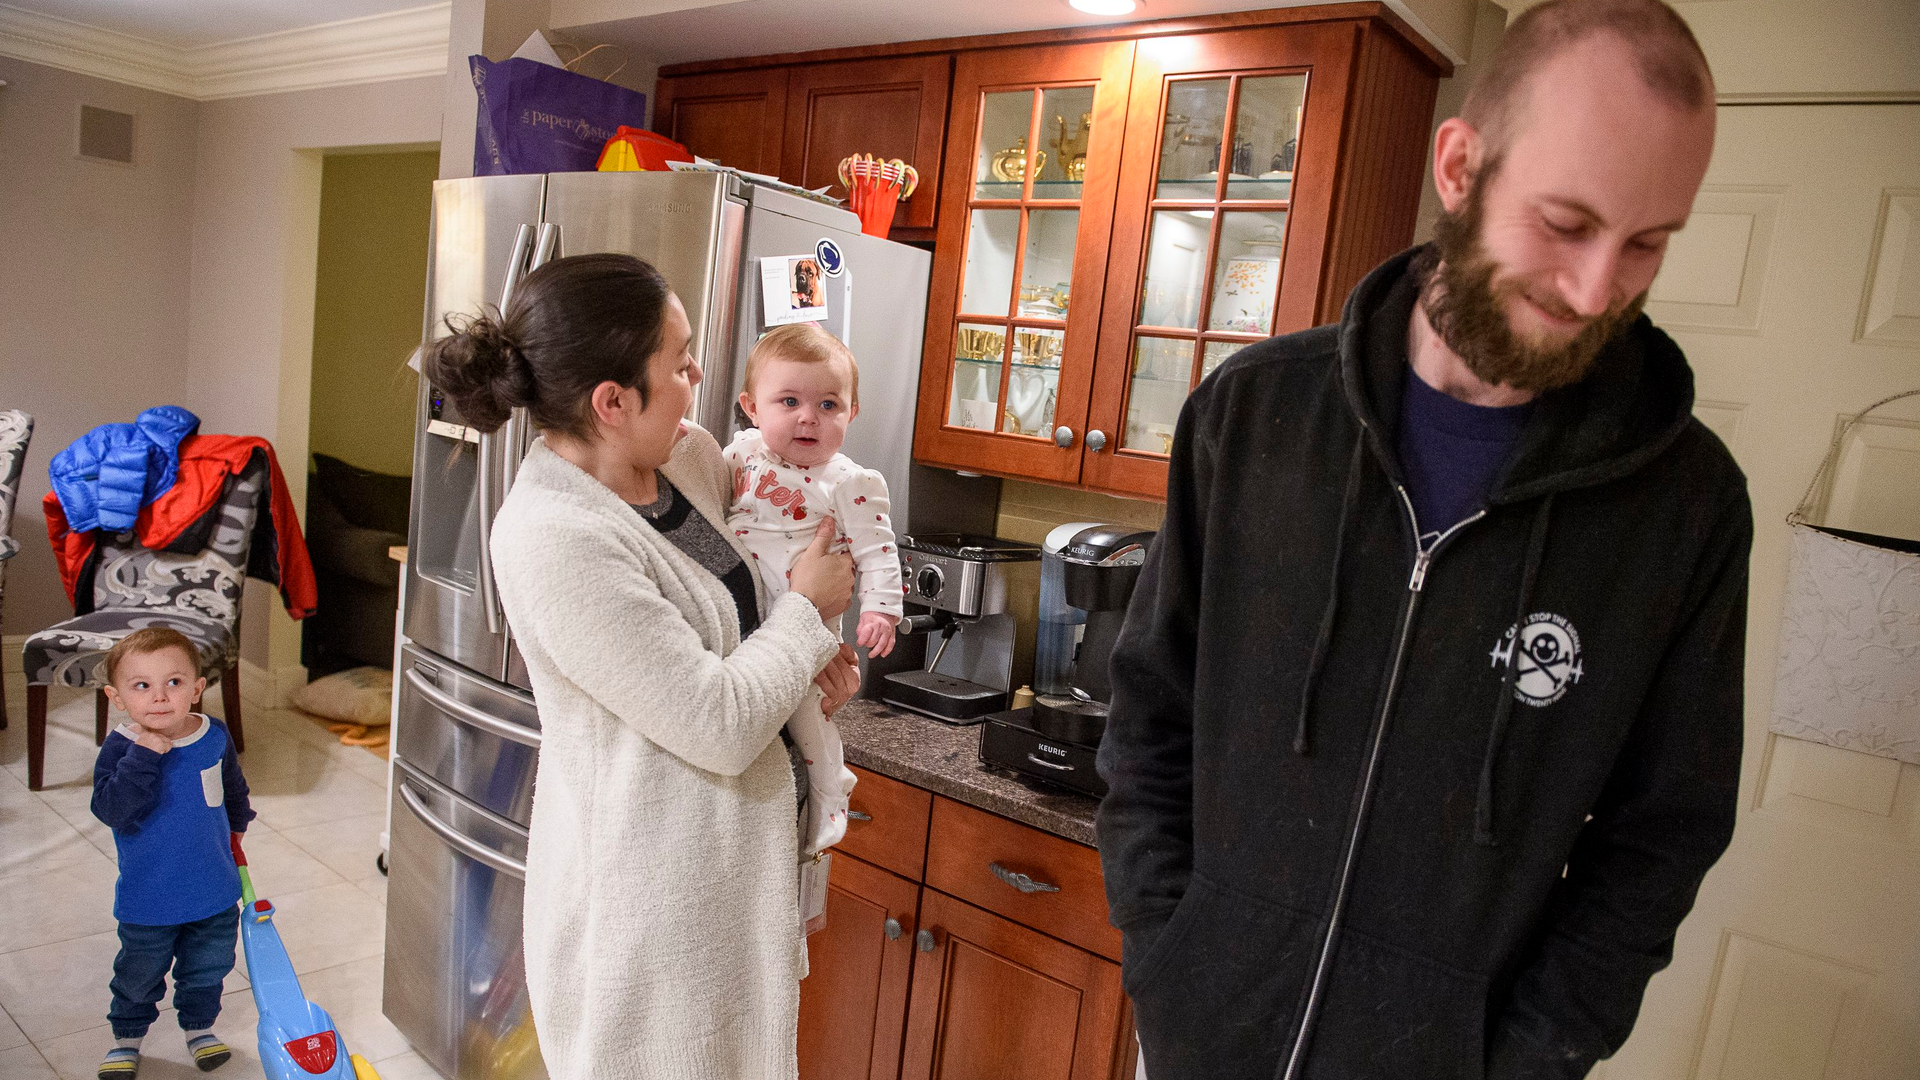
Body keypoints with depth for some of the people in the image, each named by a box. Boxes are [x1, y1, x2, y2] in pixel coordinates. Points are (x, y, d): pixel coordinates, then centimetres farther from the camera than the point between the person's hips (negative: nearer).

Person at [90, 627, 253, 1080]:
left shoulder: (215, 737, -8)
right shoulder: (120, 748, -18)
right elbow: (109, 808, -31)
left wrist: (235, 827, 23)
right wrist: (144, 755, -38)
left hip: (214, 890, 3)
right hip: (148, 897, -2)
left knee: (207, 968, 19)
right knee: (140, 975, 18)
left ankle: (199, 1027, 43)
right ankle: (127, 1036, 42)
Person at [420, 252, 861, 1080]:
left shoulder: (690, 455, -2)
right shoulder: (552, 539, -27)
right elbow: (720, 726, -25)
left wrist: (809, 656, -2)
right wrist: (806, 612, -10)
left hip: (732, 860, 8)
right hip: (648, 898, -8)